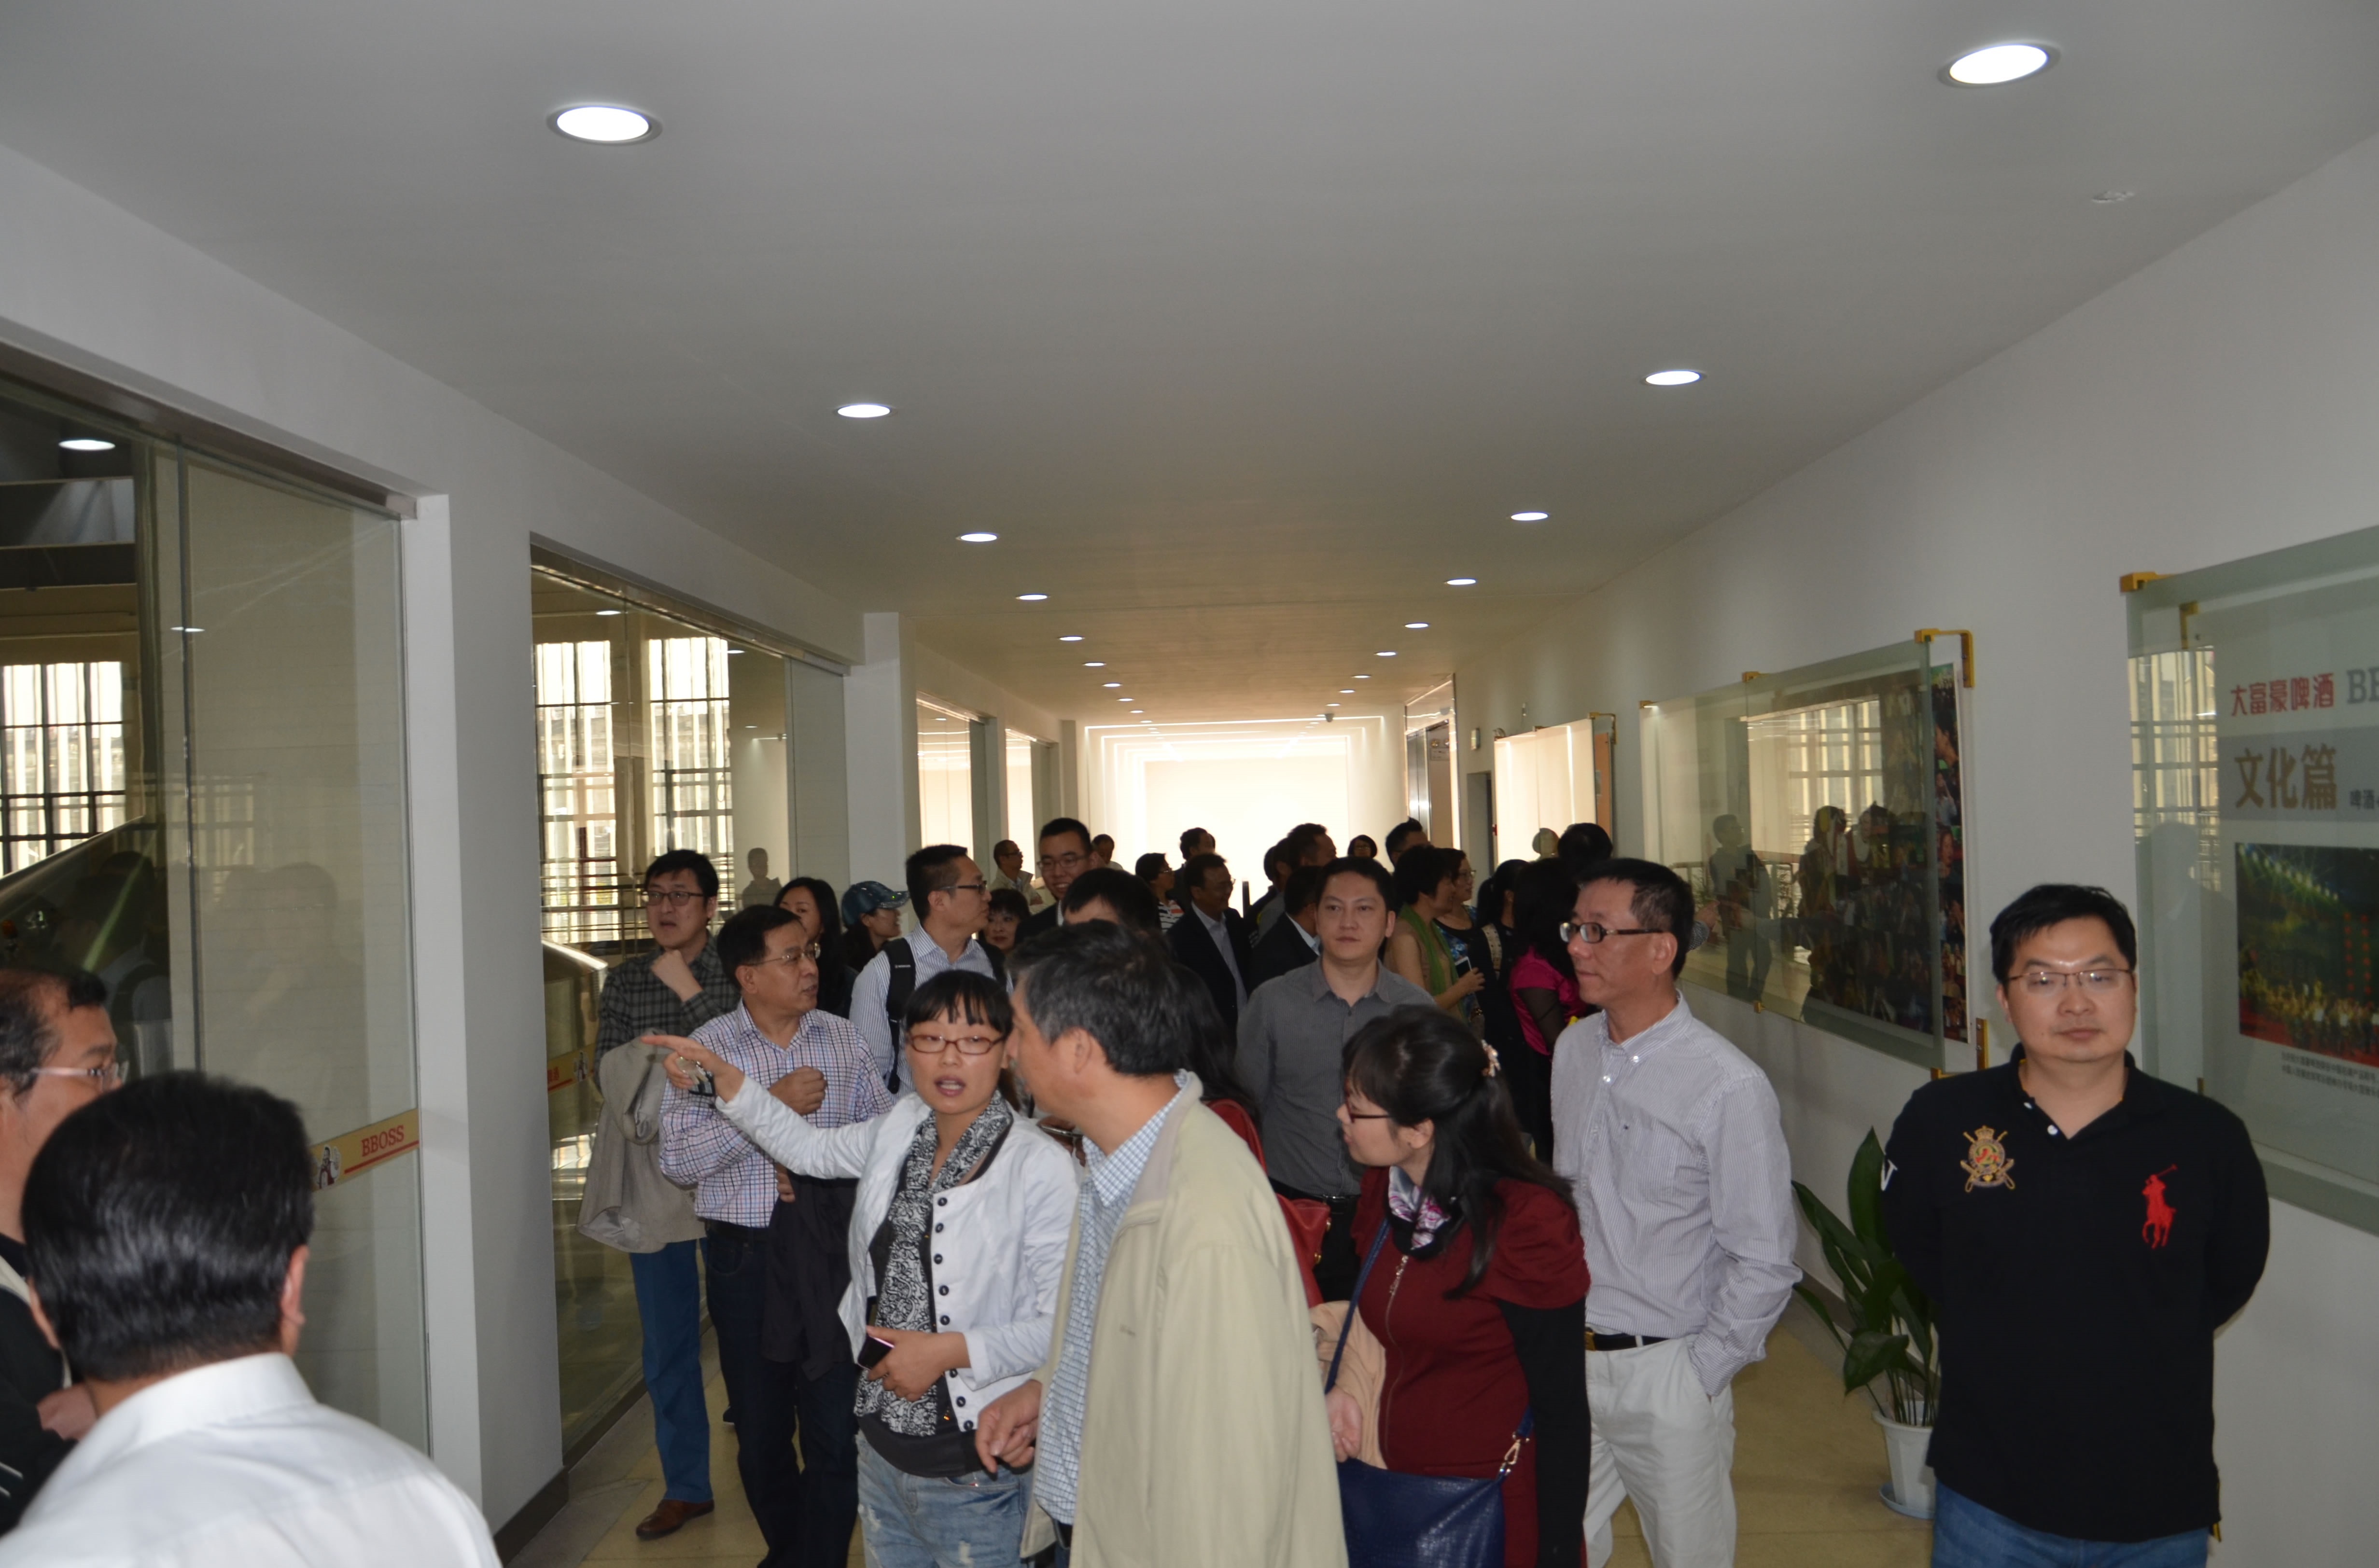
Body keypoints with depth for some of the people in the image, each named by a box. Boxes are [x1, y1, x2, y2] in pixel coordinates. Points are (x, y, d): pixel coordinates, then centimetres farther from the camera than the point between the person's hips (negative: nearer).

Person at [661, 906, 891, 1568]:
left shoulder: (843, 1038, 5)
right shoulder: (707, 1049, -2)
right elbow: (678, 1158, -12)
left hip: (834, 1249, 0)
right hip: (746, 1257, 0)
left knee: (836, 1432, -4)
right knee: (760, 1431, 14)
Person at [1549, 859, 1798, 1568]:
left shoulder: (1730, 1087, -17)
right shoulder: (1572, 1050, 3)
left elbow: (1764, 1264, -13)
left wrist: (1698, 1377, -10)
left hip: (1668, 1373, -5)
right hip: (1564, 1355, 5)